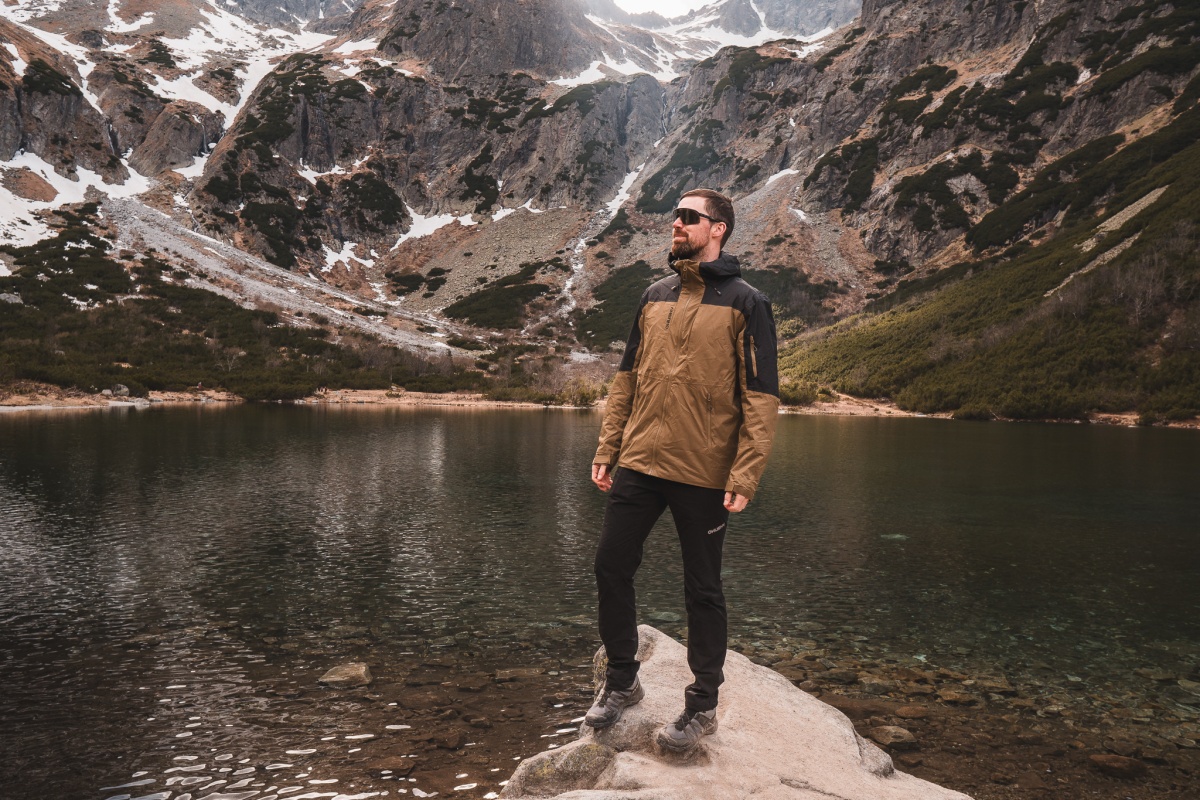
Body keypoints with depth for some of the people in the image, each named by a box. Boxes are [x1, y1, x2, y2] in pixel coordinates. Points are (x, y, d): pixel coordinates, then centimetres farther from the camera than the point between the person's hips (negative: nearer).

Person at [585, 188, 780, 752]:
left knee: (702, 590, 7)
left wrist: (745, 476, -16)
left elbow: (761, 397, -8)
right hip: (638, 464, 5)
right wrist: (606, 450, 8)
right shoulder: (654, 298, 12)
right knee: (611, 567, 8)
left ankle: (702, 705, 23)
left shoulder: (745, 303, -3)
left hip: (703, 473, -5)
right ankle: (622, 681, 28)